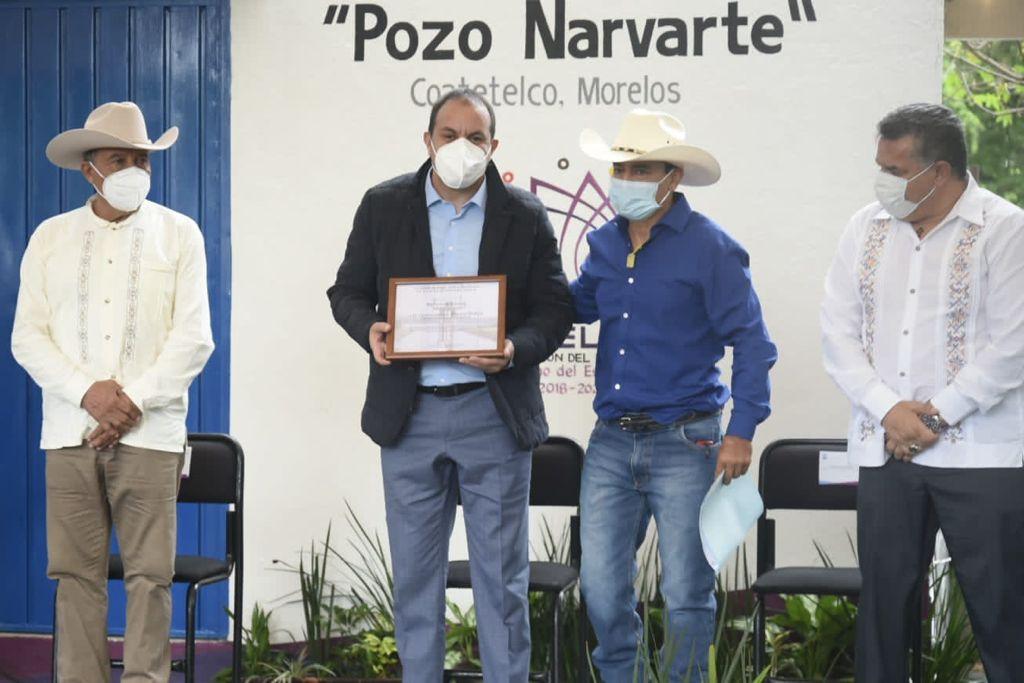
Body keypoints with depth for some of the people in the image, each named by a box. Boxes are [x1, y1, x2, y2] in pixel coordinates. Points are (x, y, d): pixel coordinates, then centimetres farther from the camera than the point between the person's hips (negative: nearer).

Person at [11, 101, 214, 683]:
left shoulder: (179, 234, 7)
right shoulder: (51, 237, 11)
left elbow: (194, 338, 0)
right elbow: (27, 337, 4)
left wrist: (133, 403, -10)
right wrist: (88, 392, -11)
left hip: (149, 433, -1)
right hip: (69, 433, 2)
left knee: (150, 575, -5)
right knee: (78, 575, 2)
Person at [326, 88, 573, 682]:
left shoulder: (525, 216, 2)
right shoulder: (384, 206, 4)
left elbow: (555, 310, 2)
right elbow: (348, 292, 8)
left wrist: (514, 350, -17)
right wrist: (369, 328, -14)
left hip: (494, 411, -1)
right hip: (409, 412, 1)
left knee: (502, 577, 4)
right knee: (415, 575, 9)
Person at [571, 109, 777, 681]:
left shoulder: (710, 247, -7)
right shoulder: (605, 244, 10)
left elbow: (752, 342, -6)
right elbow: (576, 307, 24)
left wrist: (742, 432, -12)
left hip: (683, 442, -5)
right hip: (611, 441, 5)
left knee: (687, 593, 3)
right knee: (602, 588, 6)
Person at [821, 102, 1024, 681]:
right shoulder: (866, 228, 10)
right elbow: (839, 331, 6)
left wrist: (937, 417, -12)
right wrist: (889, 410, -7)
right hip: (886, 450, 4)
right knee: (884, 595, 8)